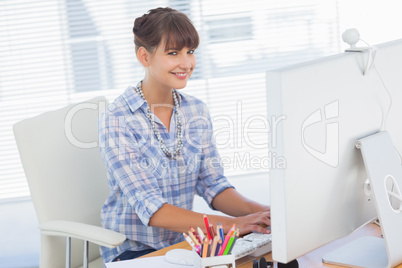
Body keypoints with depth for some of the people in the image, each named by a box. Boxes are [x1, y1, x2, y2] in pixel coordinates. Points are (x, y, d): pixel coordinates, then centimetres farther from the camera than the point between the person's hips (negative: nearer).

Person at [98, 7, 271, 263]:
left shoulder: (197, 111, 5)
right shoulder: (116, 120, -14)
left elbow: (213, 186, 3)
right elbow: (150, 209, -21)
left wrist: (261, 212, -16)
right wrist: (230, 224, -30)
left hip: (183, 242, 5)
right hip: (133, 250, -5)